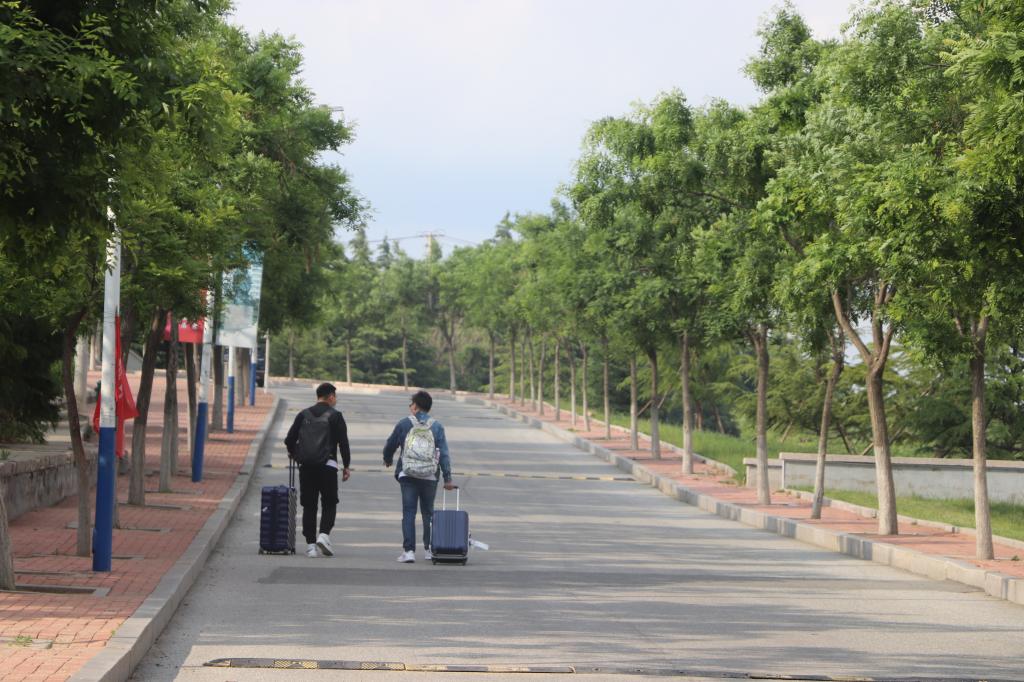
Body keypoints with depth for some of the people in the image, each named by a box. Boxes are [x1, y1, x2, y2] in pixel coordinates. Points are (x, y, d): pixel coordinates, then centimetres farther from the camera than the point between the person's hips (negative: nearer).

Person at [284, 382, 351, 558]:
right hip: (327, 465, -3)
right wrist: (346, 465, 4)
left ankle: (311, 545, 3)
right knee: (329, 503, 7)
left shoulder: (304, 415, 11)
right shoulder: (335, 416, 0)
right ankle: (324, 535, -14)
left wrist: (294, 453, 30)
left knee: (309, 505, 7)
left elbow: (289, 439, 9)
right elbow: (343, 442, -4)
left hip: (306, 466, 3)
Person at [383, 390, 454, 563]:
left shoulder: (404, 424, 1)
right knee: (428, 513, 14)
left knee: (408, 512, -1)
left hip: (408, 477, -1)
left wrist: (388, 459, 34)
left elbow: (390, 445, 12)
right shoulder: (437, 427, 2)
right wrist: (447, 479, -1)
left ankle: (408, 550, -10)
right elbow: (444, 454, -2)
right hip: (430, 477, 1)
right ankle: (429, 549, 19)